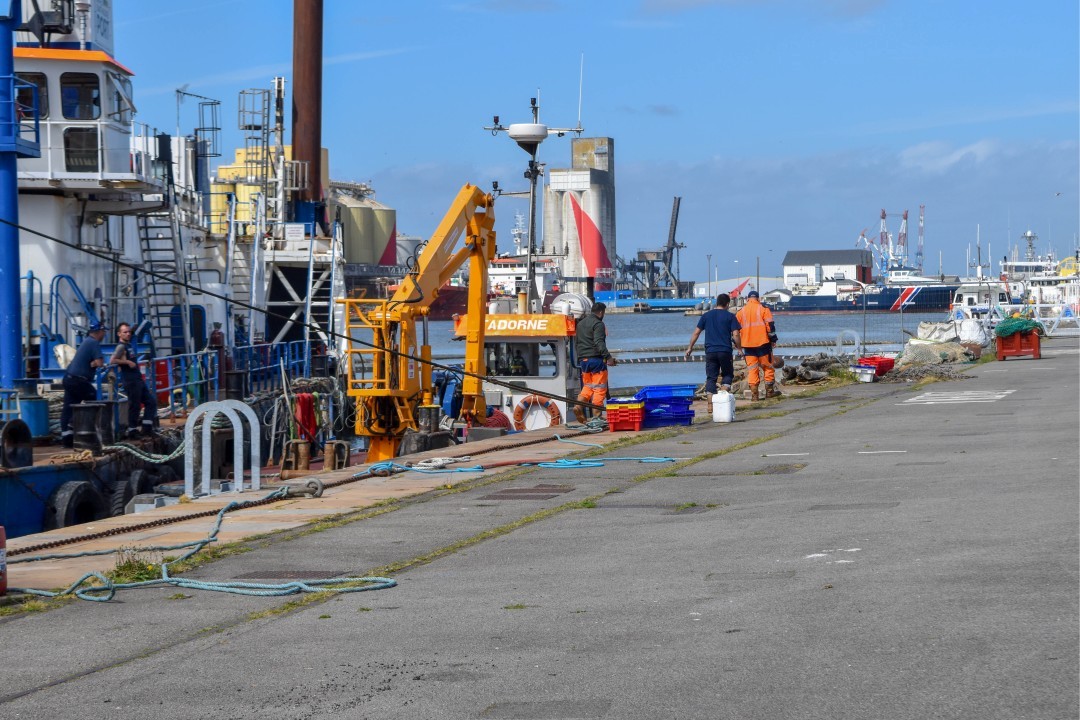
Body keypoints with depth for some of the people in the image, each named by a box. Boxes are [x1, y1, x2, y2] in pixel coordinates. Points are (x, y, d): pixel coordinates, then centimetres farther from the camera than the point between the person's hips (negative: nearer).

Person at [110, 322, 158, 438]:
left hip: (138, 379, 10)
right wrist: (127, 362, -21)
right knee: (134, 405, -5)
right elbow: (112, 361, -25)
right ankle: (132, 430, 4)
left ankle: (146, 427, 10)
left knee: (151, 401, 9)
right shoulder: (121, 347, -12)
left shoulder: (129, 345, 16)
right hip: (130, 381, -10)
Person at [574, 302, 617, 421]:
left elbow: (576, 342, 22)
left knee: (588, 386, 15)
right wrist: (608, 357, -27)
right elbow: (599, 343, -22)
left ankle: (578, 405, -8)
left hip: (583, 360, 7)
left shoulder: (580, 323, 17)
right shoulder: (598, 324, -10)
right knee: (599, 388, -2)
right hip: (596, 359, -7)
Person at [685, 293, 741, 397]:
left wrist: (690, 348, 16)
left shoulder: (706, 315, 8)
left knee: (711, 378, 5)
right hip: (725, 351, -2)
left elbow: (696, 333, 8)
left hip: (710, 351, 2)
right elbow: (735, 335, -7)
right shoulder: (730, 316, 0)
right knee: (727, 374, 14)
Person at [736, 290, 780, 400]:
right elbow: (770, 325, -7)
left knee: (751, 369, 5)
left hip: (747, 344, 3)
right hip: (762, 343, -3)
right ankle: (769, 391, 9)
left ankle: (754, 394, 0)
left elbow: (737, 329, 11)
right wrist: (773, 339, 1)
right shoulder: (763, 309, -1)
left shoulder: (741, 312, 8)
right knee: (768, 366, 8)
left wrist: (739, 344, 18)